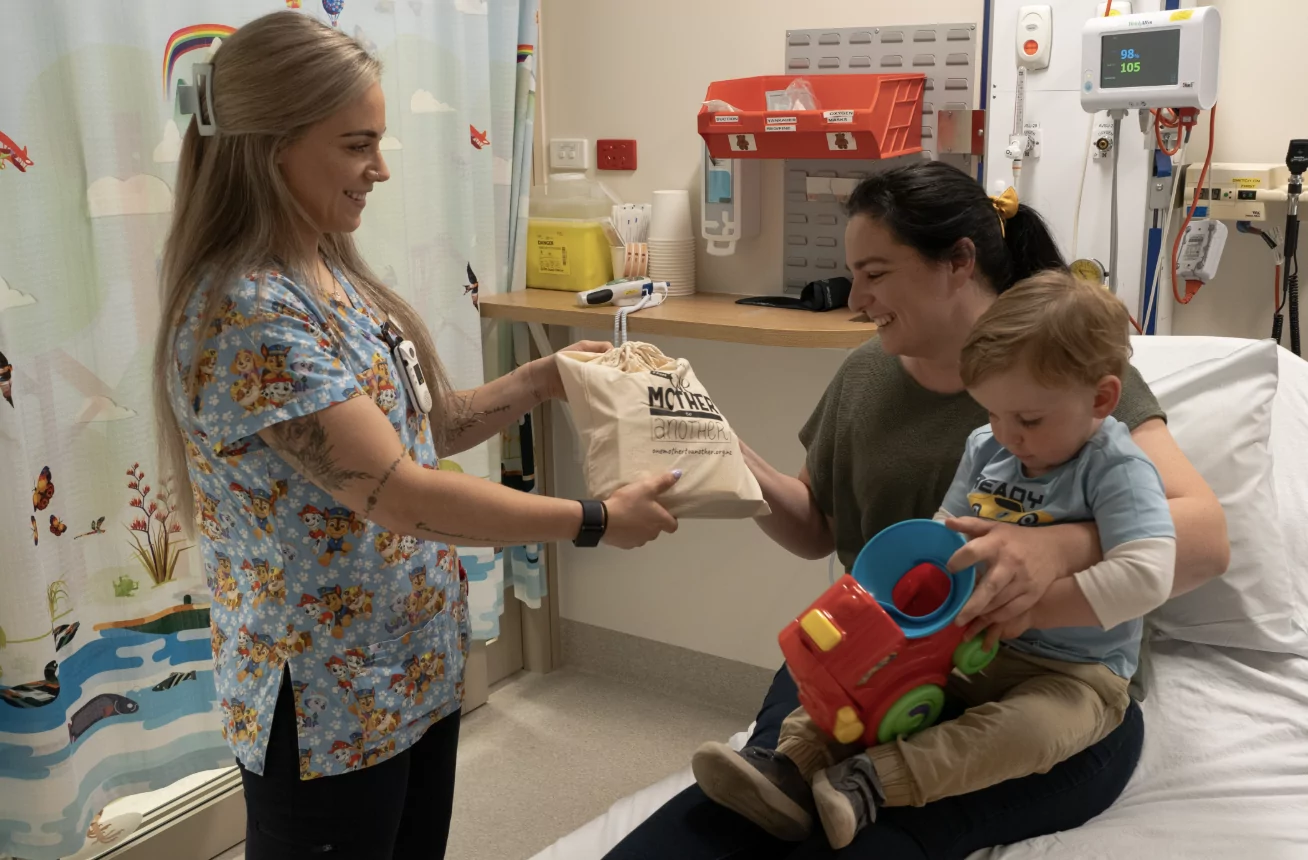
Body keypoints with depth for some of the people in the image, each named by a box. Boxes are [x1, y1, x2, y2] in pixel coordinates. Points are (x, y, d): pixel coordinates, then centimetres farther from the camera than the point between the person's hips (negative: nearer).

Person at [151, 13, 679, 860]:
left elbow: (414, 425, 12)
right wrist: (596, 520, -20)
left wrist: (546, 379, 1)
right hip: (330, 709, -8)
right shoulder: (245, 314, -25)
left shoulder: (332, 273, 3)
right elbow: (401, 497, -28)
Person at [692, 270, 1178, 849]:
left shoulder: (1118, 471, -18)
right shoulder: (984, 448, 2)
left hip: (1074, 672, -6)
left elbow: (1146, 576, -31)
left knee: (1029, 728, -36)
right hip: (970, 647, 6)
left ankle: (870, 781, -42)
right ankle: (793, 765, -23)